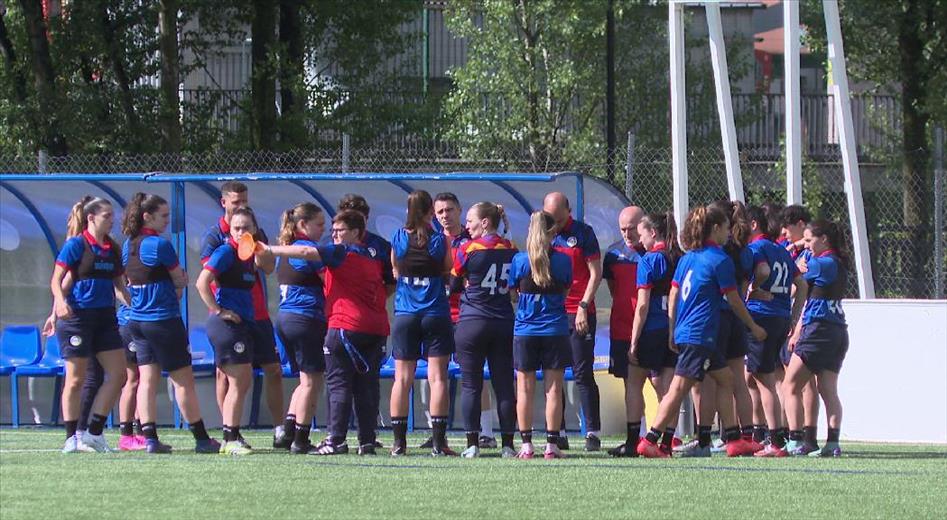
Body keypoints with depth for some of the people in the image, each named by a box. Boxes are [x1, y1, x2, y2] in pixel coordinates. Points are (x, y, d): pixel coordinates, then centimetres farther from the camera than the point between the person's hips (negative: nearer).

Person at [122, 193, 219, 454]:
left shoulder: (128, 245, 8)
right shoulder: (160, 245, -15)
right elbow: (180, 281, -7)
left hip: (137, 321, 7)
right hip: (164, 320, -7)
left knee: (147, 379, 5)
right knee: (183, 380, 0)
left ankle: (149, 437, -2)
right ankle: (201, 439, 4)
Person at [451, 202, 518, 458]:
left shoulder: (468, 249, -8)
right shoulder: (512, 250, 3)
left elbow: (453, 284, 1)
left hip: (471, 323, -3)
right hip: (504, 324, 3)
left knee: (471, 385, 2)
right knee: (504, 385, 5)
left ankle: (473, 443, -2)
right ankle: (507, 444, 4)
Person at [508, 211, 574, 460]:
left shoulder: (519, 260, -5)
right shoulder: (563, 260, -4)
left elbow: (513, 290, 5)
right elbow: (566, 291, 7)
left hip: (525, 331, 0)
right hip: (555, 330, 0)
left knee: (525, 389, 6)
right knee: (553, 388, 4)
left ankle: (526, 445, 4)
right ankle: (551, 445, 1)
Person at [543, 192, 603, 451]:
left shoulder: (583, 233, -2)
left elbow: (595, 273, -3)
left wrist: (583, 306, -11)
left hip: (579, 315, -4)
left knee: (583, 375, -5)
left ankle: (593, 432, -3)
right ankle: (558, 434, 9)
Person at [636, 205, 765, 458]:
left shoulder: (688, 257, 12)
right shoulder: (719, 259, -10)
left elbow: (673, 295, 13)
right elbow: (734, 301, -4)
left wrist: (672, 332, 18)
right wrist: (754, 327, 9)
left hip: (684, 331, 9)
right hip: (700, 334, -9)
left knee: (725, 379, 14)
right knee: (679, 389, -9)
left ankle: (733, 440, 13)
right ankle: (650, 441, -12)